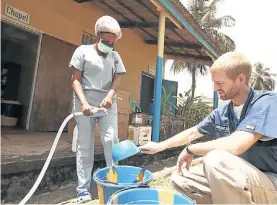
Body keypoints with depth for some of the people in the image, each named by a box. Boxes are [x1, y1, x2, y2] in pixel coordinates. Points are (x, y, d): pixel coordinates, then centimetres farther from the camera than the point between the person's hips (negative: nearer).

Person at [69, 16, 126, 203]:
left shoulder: (115, 56, 12)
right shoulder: (83, 51, 4)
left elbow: (116, 80, 4)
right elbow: (76, 80, -1)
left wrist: (110, 96, -18)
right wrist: (84, 102, -16)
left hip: (107, 103, 3)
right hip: (85, 102, -2)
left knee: (111, 140, -4)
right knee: (85, 145, 2)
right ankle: (83, 188, 12)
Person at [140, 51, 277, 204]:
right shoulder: (221, 112, 1)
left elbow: (235, 146, -34)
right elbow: (192, 133, 13)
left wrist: (190, 150, -18)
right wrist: (160, 146, 15)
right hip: (236, 178, 7)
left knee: (215, 158, -35)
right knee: (179, 178, -1)